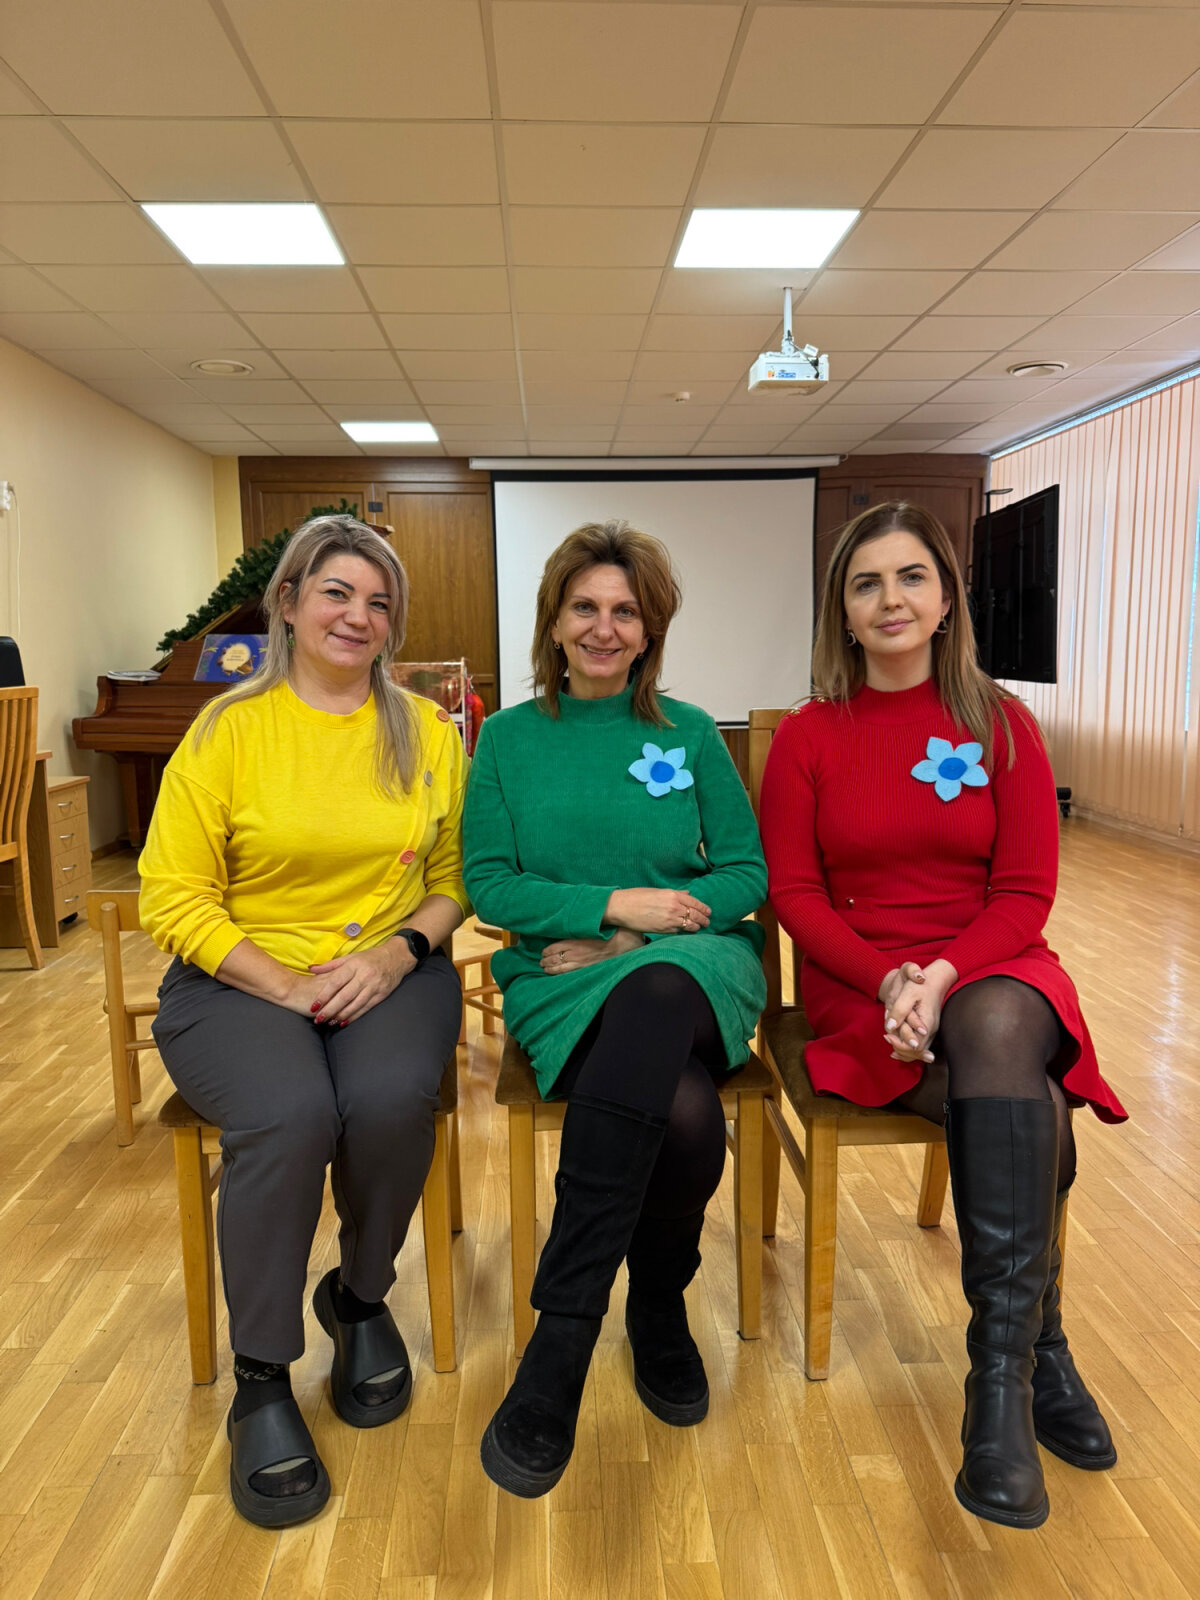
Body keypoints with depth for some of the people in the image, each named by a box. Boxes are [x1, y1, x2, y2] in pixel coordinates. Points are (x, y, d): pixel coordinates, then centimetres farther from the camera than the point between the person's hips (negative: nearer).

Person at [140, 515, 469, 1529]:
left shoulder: (429, 732, 7)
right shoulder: (228, 731, -1)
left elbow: (455, 874, 8)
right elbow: (175, 898, -4)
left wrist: (401, 950, -11)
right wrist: (286, 985, -15)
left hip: (391, 974, 2)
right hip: (238, 979, -1)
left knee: (393, 1098, -29)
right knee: (289, 1115, -31)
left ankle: (360, 1297, 5)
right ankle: (261, 1383, -6)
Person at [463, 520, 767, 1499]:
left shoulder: (690, 734, 11)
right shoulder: (509, 737, 10)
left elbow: (748, 873, 8)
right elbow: (487, 883, 3)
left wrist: (652, 928, -9)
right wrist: (611, 905, -11)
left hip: (691, 966, 1)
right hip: (563, 980, 0)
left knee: (654, 993, -39)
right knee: (686, 1117, -34)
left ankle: (561, 1337, -26)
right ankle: (659, 1312, -7)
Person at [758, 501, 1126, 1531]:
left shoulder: (1002, 723, 5)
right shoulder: (809, 737, 4)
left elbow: (1027, 888, 0)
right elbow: (794, 892, -1)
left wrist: (946, 973, -18)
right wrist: (890, 979, -17)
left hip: (995, 972, 1)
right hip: (861, 989, 0)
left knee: (996, 1031, -35)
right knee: (1027, 1112, -28)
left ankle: (1002, 1372, -23)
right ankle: (1043, 1350, -8)